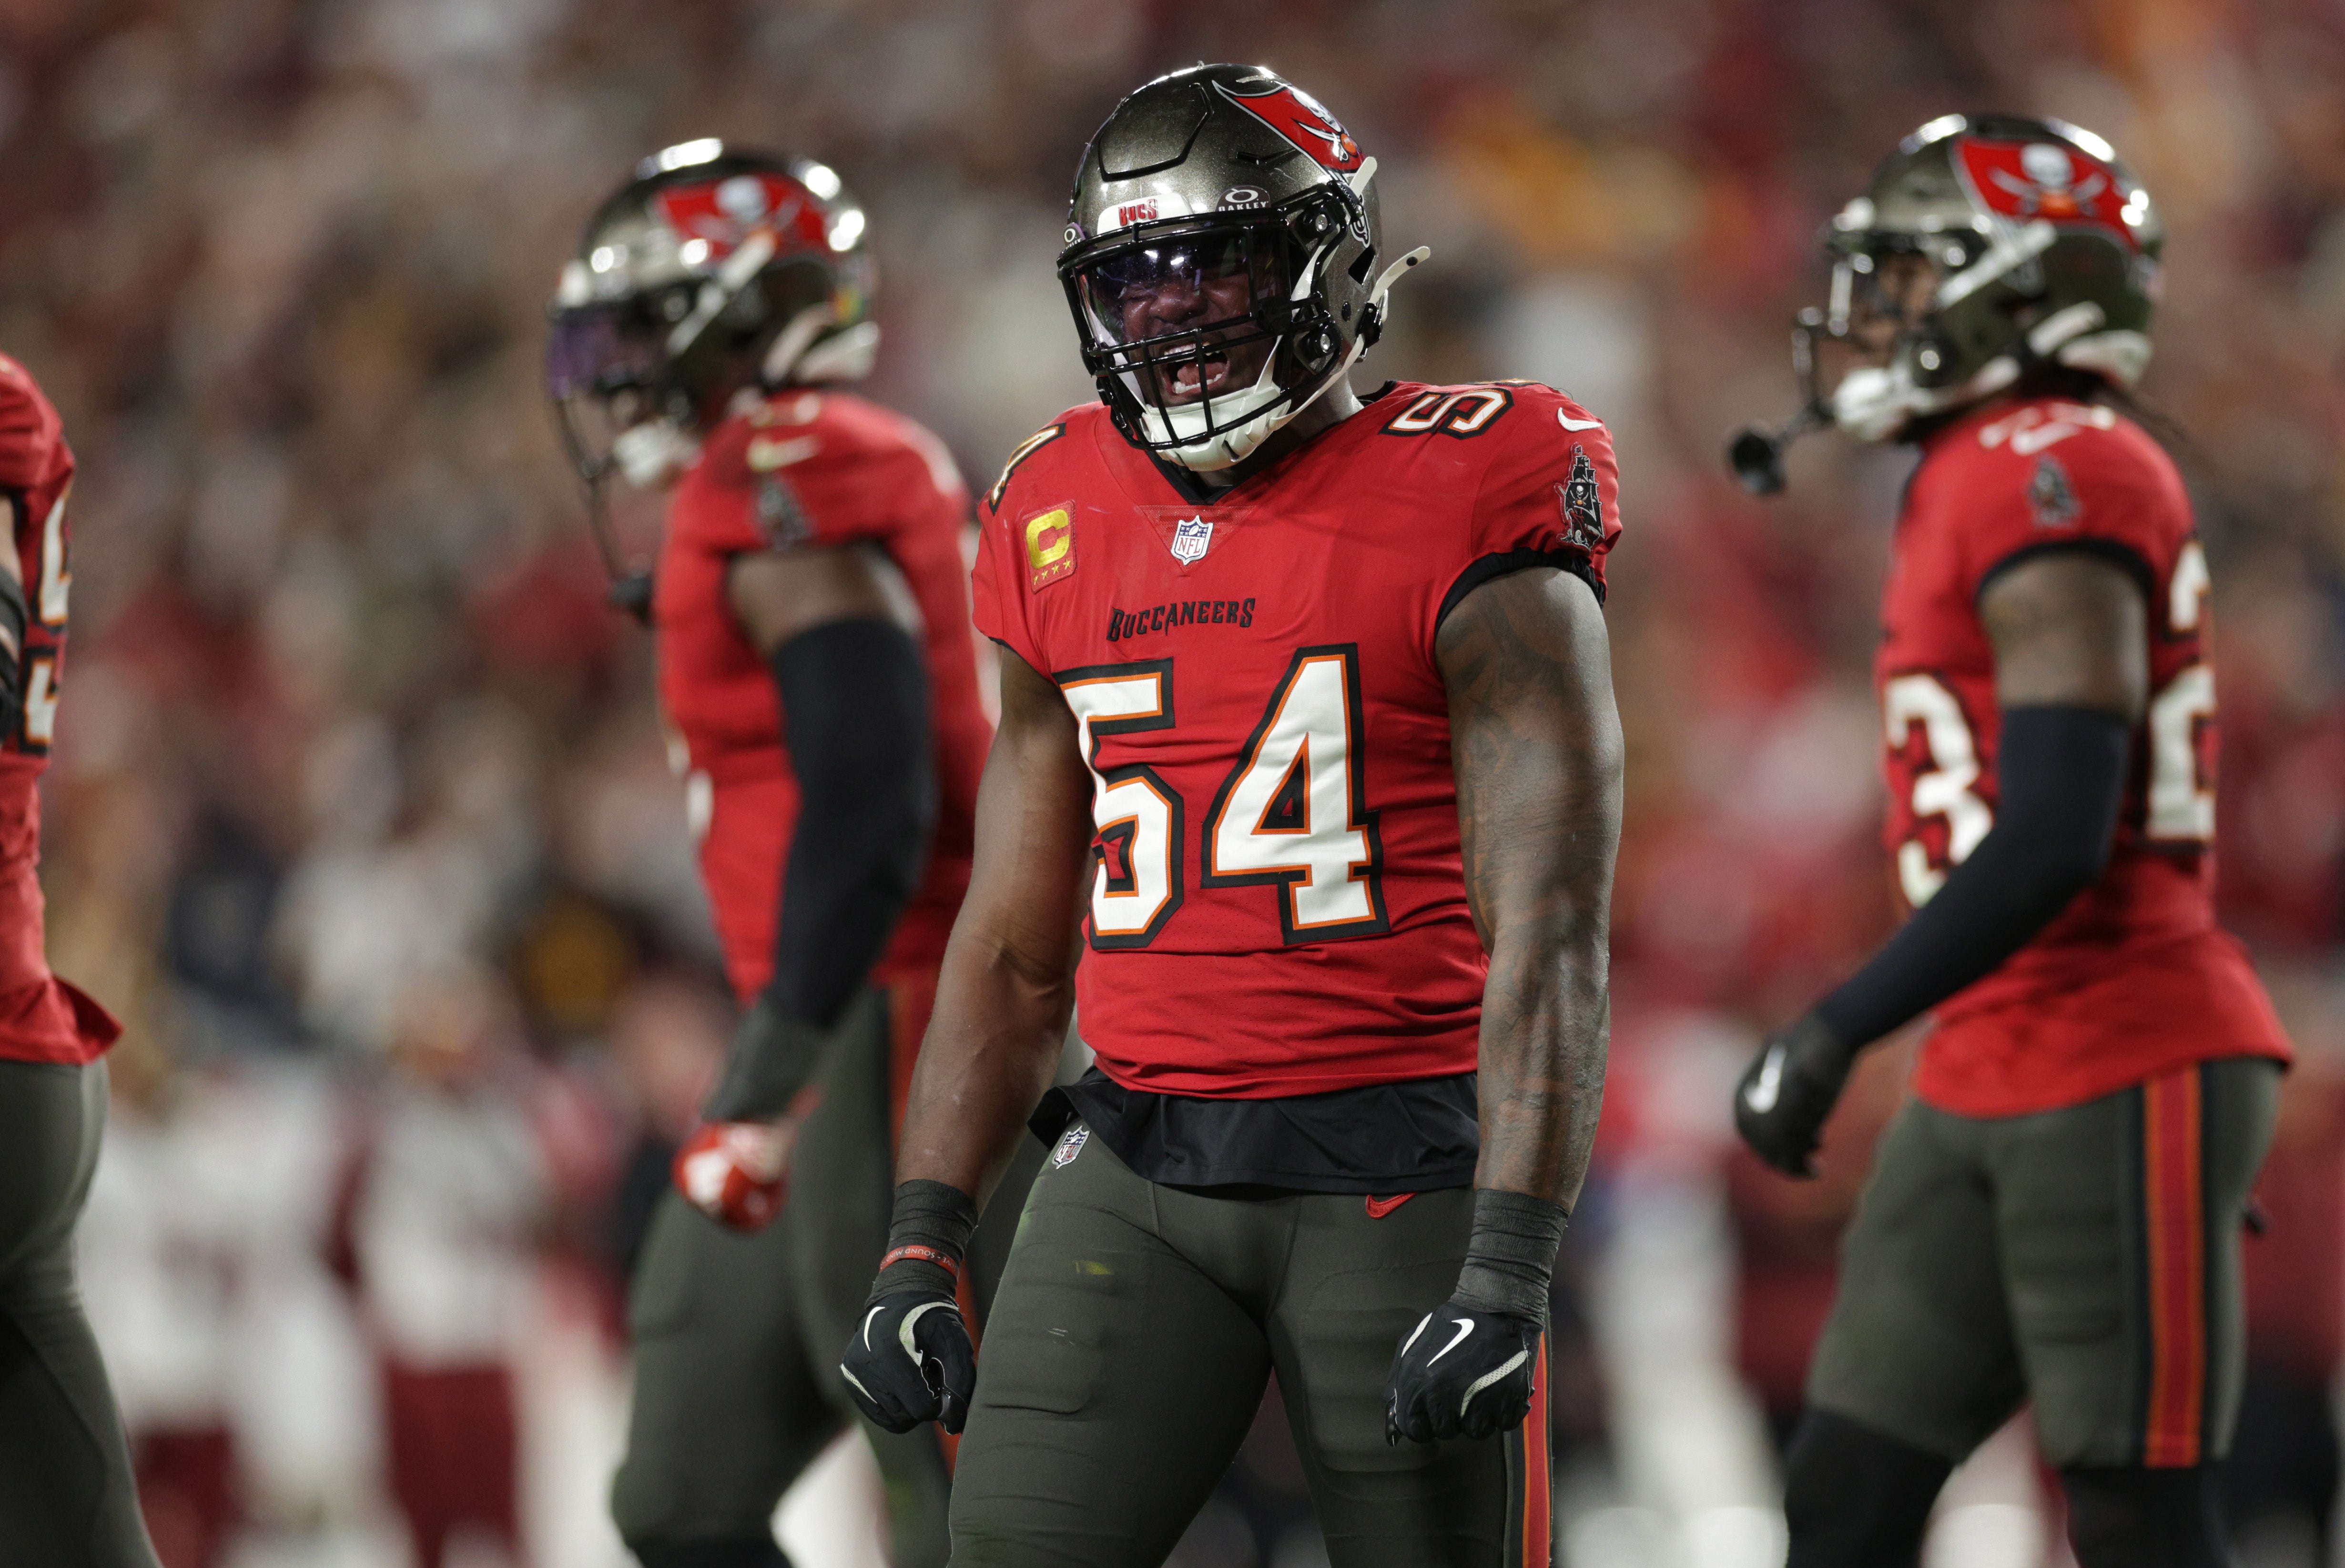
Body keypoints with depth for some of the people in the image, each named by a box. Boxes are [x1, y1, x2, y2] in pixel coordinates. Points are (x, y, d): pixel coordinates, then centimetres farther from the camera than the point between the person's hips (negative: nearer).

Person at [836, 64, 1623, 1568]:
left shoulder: (1462, 510, -8)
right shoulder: (1070, 527, 11)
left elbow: (1548, 940, -14)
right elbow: (1014, 947, 17)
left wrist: (1507, 1273, -22)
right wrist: (923, 1244, 9)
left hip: (1394, 1175, -5)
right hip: (1142, 1165, 5)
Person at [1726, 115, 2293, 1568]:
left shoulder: (2051, 481, -15)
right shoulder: (1982, 484, 17)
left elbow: (2056, 836, -23)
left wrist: (1834, 1034, -21)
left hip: (2119, 1079, -10)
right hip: (1988, 1087, 10)